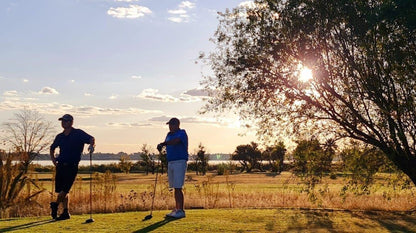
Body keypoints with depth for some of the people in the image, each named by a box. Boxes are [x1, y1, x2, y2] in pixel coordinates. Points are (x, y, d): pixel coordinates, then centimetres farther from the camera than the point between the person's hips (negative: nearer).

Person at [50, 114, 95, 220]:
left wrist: (92, 145, -38)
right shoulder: (60, 136, 14)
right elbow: (52, 148, 31)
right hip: (60, 166, 6)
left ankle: (55, 205, 16)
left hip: (72, 166, -6)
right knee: (62, 190, 7)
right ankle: (66, 213, 16)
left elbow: (91, 138, -16)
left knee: (64, 190, -8)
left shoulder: (78, 133, -3)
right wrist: (53, 158, 16)